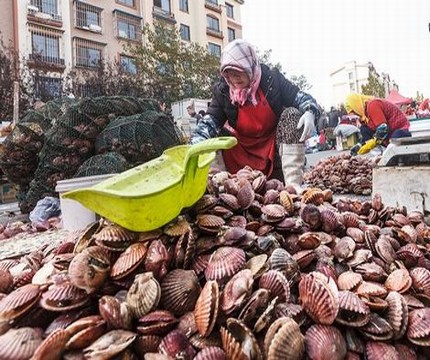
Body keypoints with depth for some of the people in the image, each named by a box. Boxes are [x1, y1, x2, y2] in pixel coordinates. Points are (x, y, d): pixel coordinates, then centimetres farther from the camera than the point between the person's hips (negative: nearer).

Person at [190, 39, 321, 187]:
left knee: (292, 114, -26)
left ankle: (293, 183, -33)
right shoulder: (222, 90, -7)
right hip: (243, 150, 2)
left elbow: (301, 98, -8)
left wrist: (310, 113, -32)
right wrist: (196, 144, -33)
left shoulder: (272, 79, -9)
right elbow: (210, 121, -14)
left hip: (274, 147, -1)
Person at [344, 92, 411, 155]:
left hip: (400, 129, -10)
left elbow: (383, 128, -27)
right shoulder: (366, 109, 9)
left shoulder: (372, 105, -20)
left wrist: (370, 145, -22)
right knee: (364, 128, -1)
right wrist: (360, 145, 2)